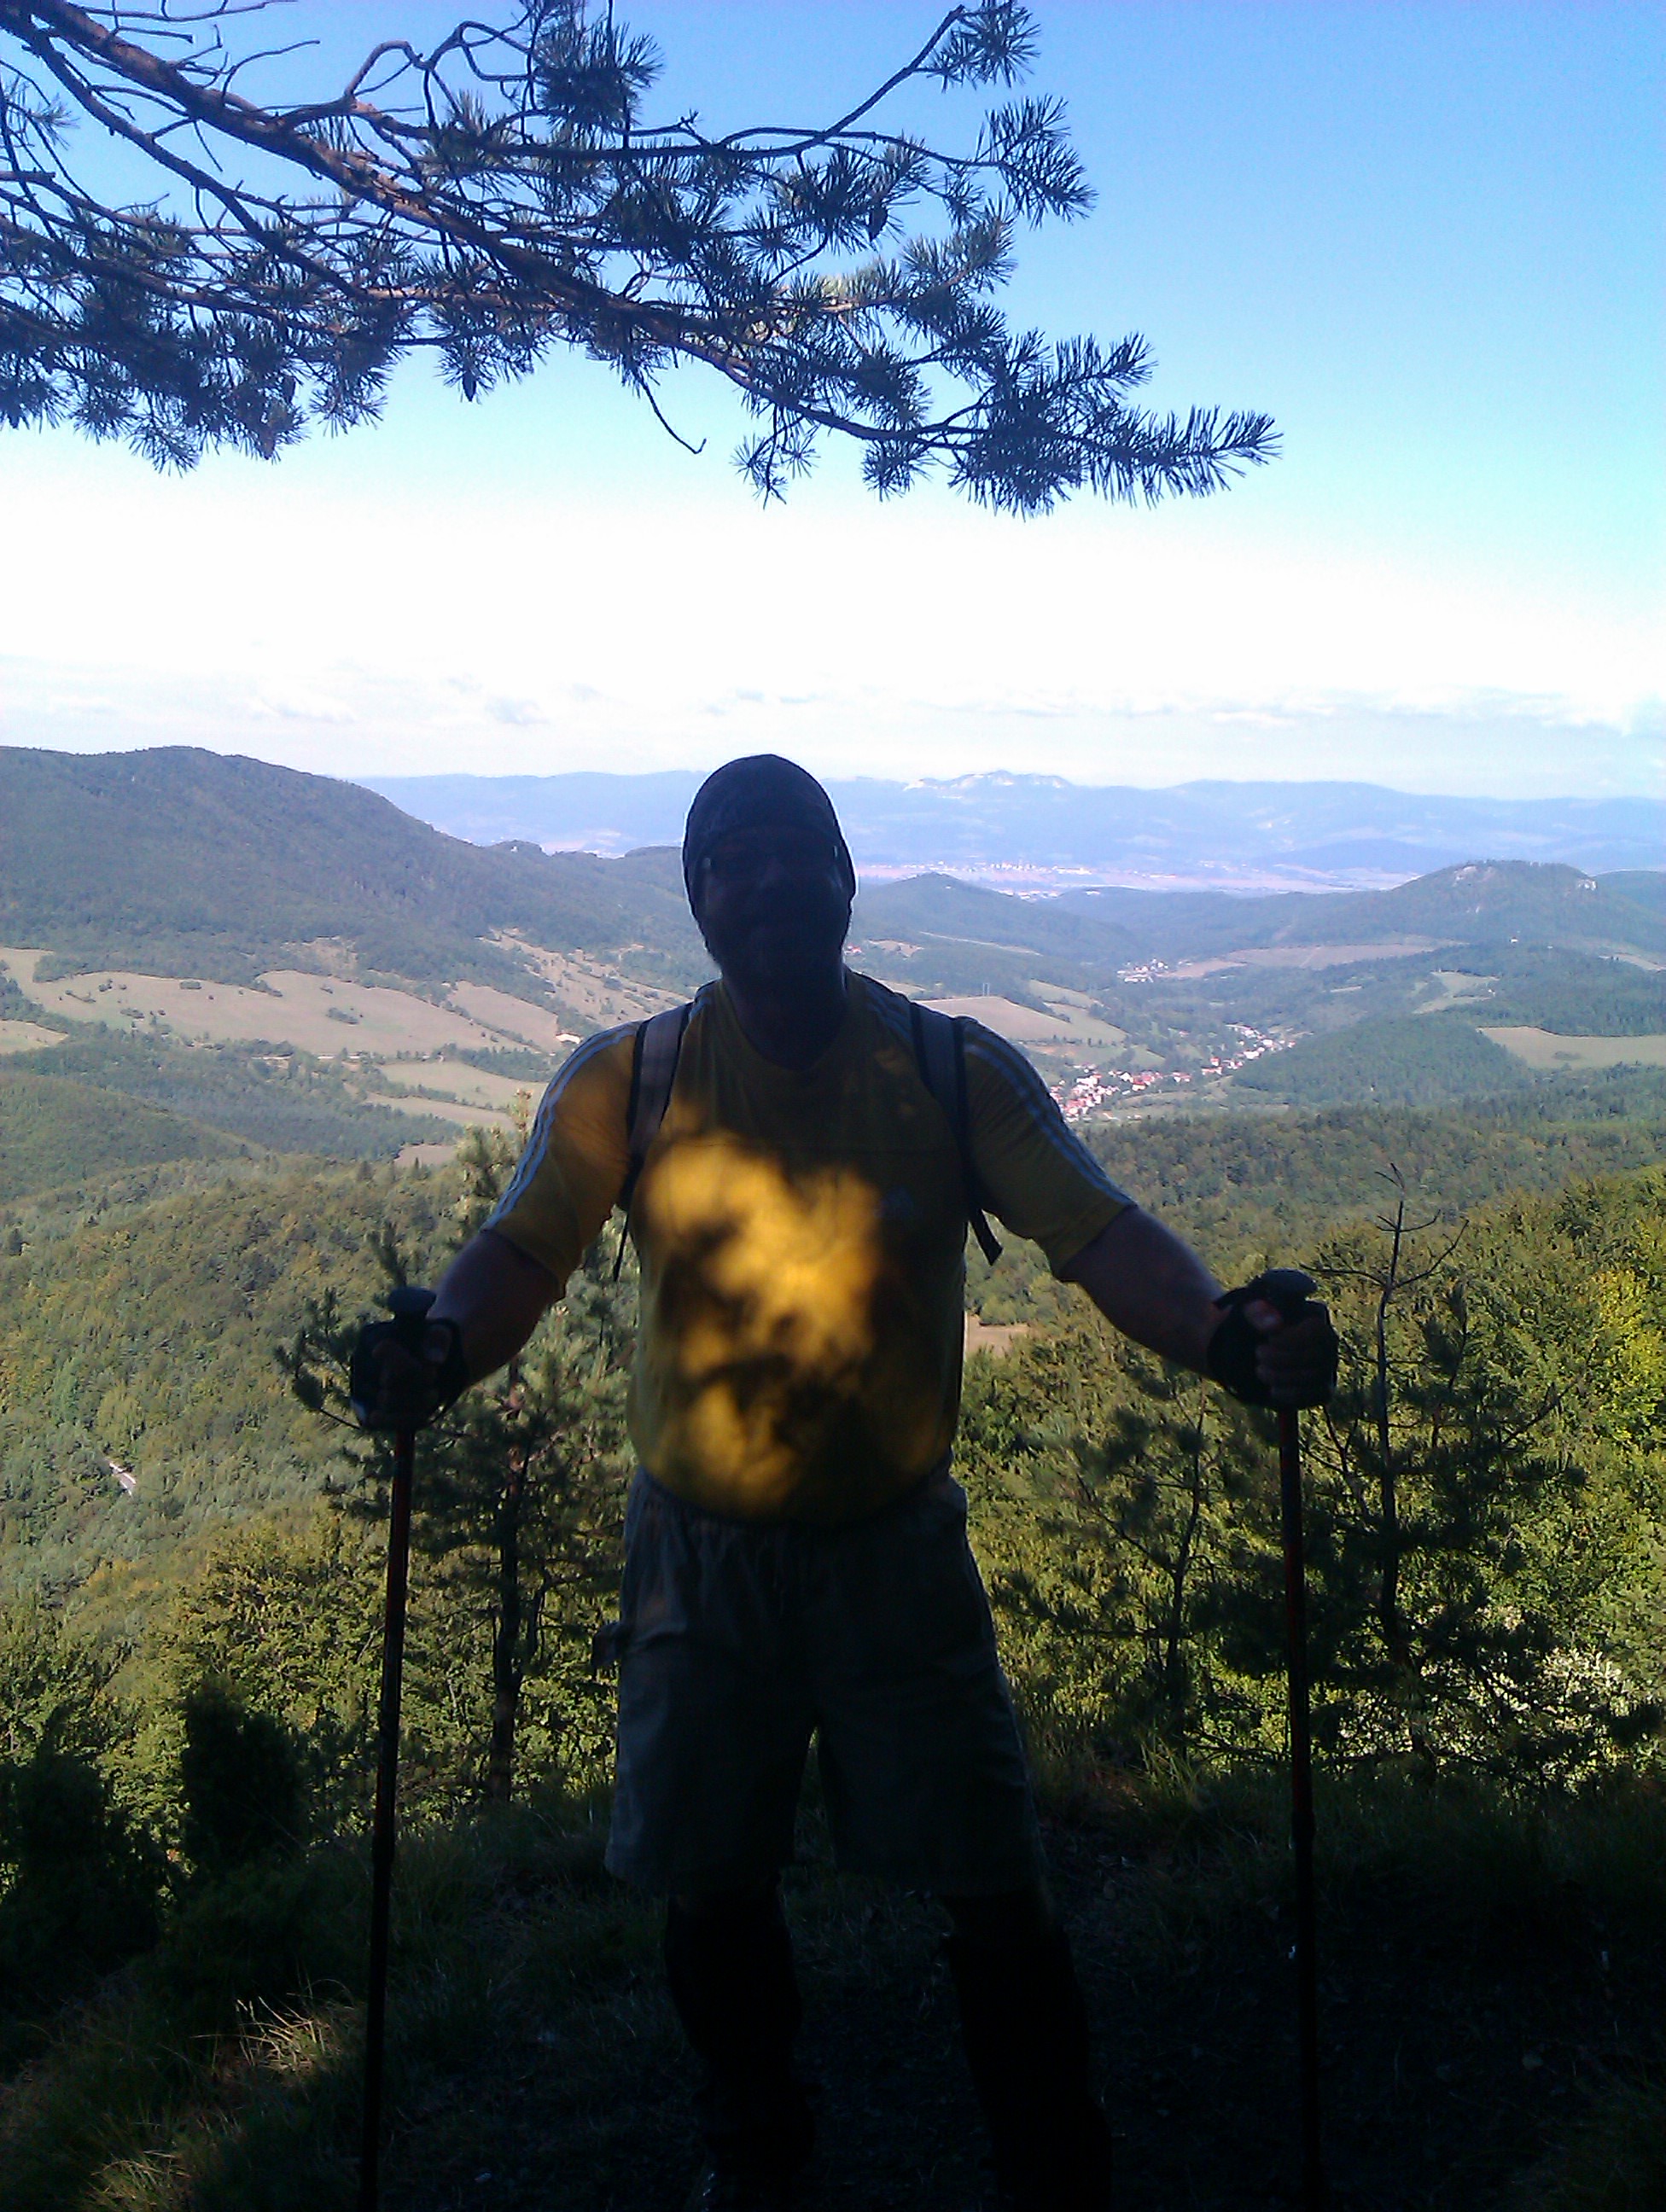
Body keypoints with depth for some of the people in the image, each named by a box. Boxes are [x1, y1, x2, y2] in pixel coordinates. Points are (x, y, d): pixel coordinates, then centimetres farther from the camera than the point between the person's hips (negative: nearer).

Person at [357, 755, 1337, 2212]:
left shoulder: (958, 1073, -6)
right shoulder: (625, 1083, -6)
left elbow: (1100, 1230, -14)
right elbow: (524, 1248, -14)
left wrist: (1219, 1330, -34)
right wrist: (445, 1348, -36)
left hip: (900, 1548, 0)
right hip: (701, 1557, 1)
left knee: (994, 1889, 4)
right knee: (715, 1885, 15)